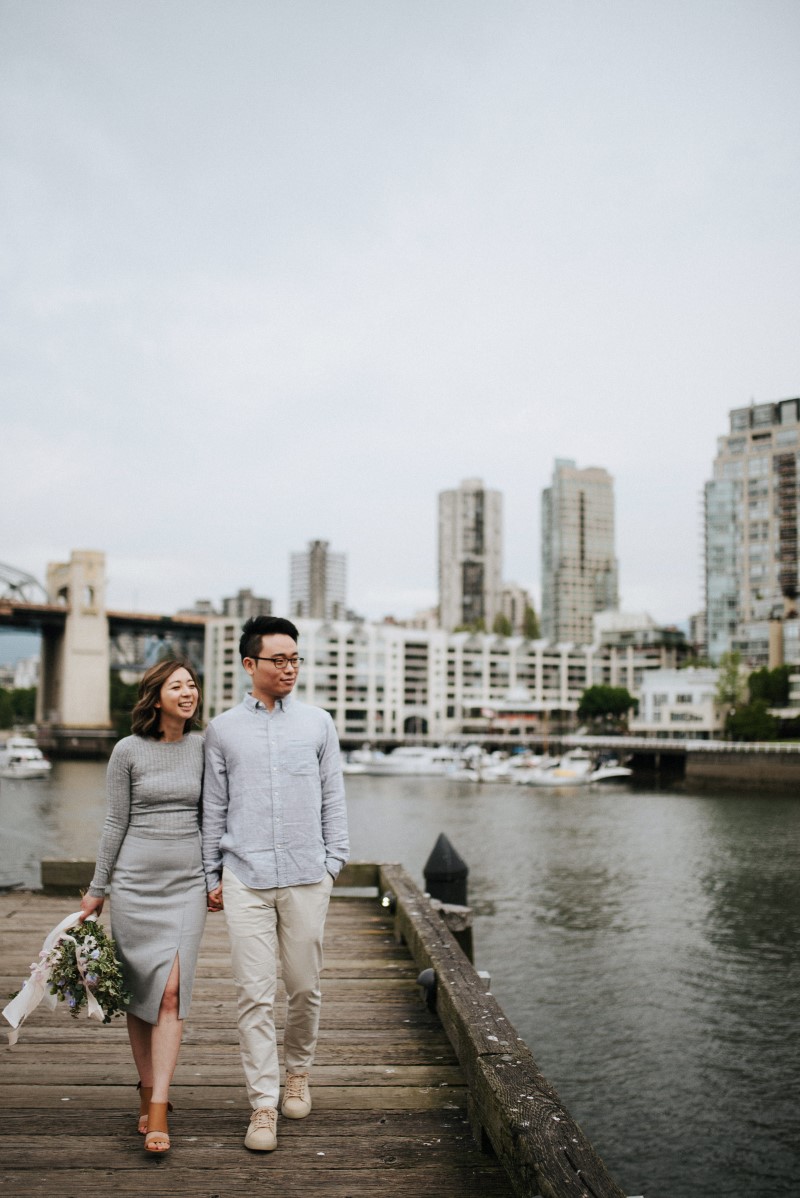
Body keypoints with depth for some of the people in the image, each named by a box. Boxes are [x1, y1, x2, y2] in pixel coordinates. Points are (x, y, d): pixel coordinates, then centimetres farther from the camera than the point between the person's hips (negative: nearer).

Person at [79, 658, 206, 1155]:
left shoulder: (204, 747, 4)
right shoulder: (128, 751, -2)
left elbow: (210, 816, 11)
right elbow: (116, 822, 3)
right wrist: (97, 888, 6)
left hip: (187, 883, 1)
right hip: (135, 883, -1)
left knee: (172, 993, -7)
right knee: (140, 992, 6)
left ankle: (159, 1111, -5)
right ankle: (148, 1093, 22)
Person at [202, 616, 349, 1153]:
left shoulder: (318, 723, 6)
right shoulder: (223, 729, 6)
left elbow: (333, 797, 10)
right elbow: (213, 807, 9)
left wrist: (334, 860, 4)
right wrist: (212, 875, 8)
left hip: (306, 876, 1)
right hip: (245, 878, -1)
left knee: (305, 987, 9)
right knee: (255, 994, -1)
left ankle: (298, 1073, 33)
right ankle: (264, 1104, 9)